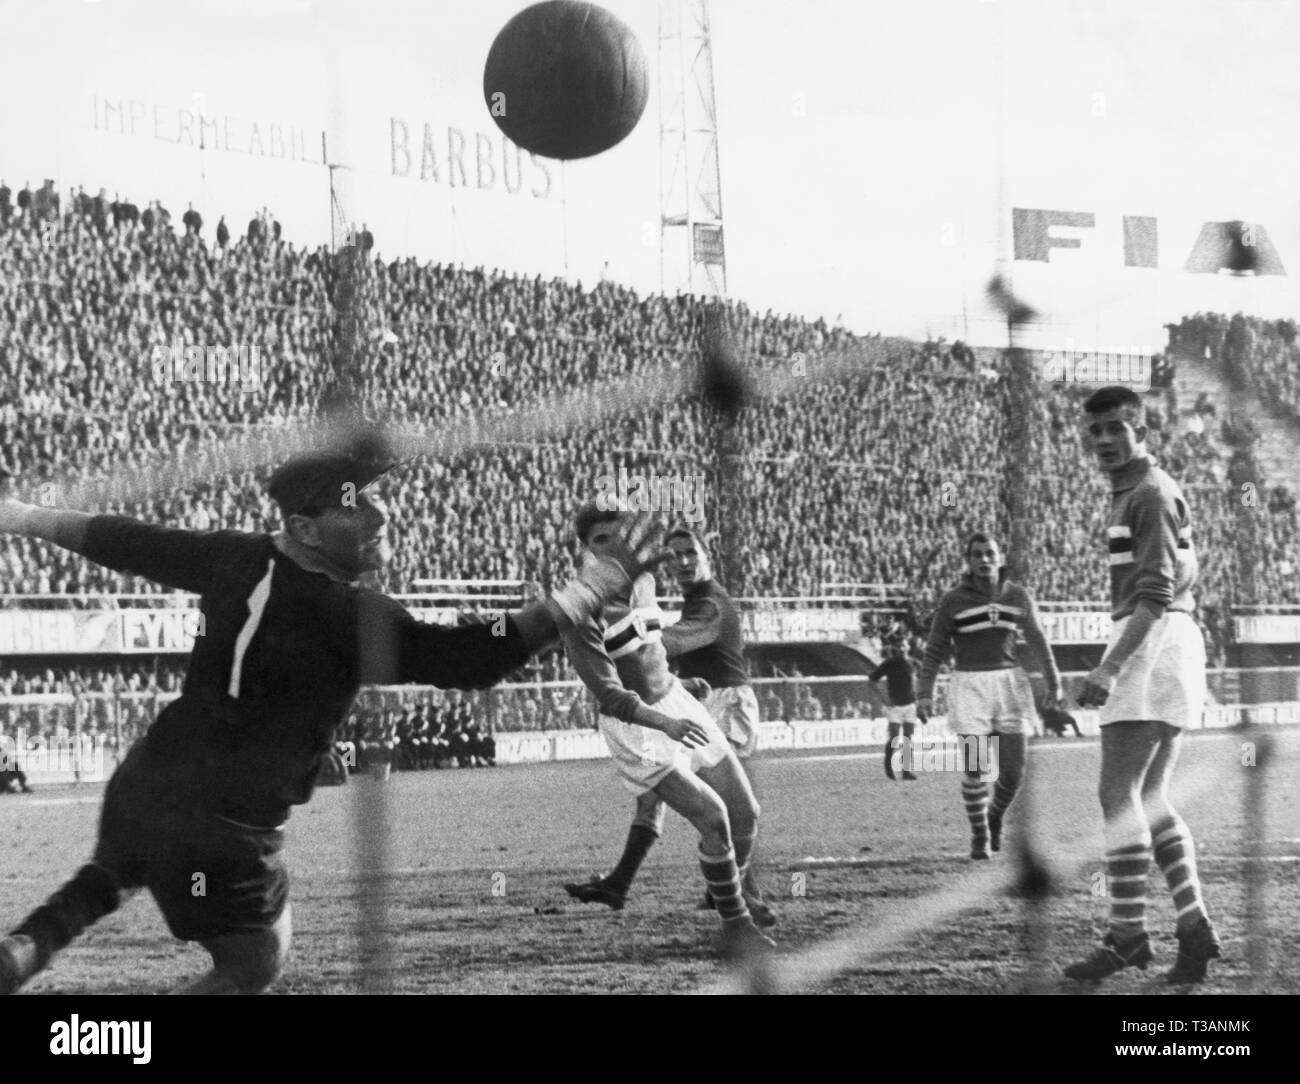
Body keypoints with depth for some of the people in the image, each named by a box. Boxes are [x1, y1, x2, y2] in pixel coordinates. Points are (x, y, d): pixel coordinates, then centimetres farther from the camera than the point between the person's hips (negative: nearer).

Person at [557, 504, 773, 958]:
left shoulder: (642, 581, 2)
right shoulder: (583, 613, -20)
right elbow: (608, 694, -26)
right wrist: (665, 724, -37)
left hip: (675, 703, 8)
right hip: (633, 726, -8)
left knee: (746, 814, 5)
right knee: (712, 818, -19)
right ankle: (736, 929, -6)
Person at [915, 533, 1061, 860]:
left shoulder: (1018, 596, 4)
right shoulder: (953, 601, -2)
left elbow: (1037, 640, 15)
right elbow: (935, 649, 1)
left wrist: (1053, 681, 15)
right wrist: (924, 693, -7)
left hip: (1009, 682, 2)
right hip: (969, 684, -2)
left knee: (1014, 768, -1)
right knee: (975, 767, -8)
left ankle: (995, 817, 28)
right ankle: (979, 835, 9)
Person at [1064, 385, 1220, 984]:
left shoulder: (1151, 495, -12)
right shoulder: (1133, 492, 20)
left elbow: (1156, 593, -21)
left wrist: (1108, 668, -28)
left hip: (1153, 642, -11)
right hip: (1152, 647, 11)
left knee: (1119, 795, -11)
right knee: (1149, 800, 11)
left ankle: (1127, 935, -12)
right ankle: (1194, 927, 8)